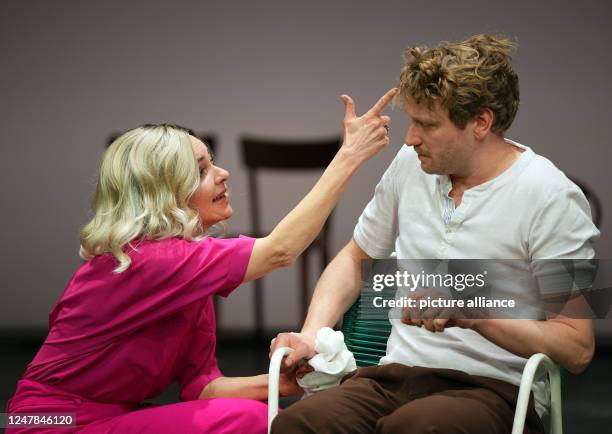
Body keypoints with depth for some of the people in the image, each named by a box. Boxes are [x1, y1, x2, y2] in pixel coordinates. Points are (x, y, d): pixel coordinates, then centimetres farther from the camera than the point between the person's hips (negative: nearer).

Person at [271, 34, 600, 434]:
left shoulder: (551, 197, -7)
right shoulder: (411, 164, 12)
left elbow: (577, 349, -9)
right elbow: (355, 259, 26)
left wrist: (473, 314, -20)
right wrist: (312, 334, 8)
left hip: (494, 387, -4)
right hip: (397, 375, 5)